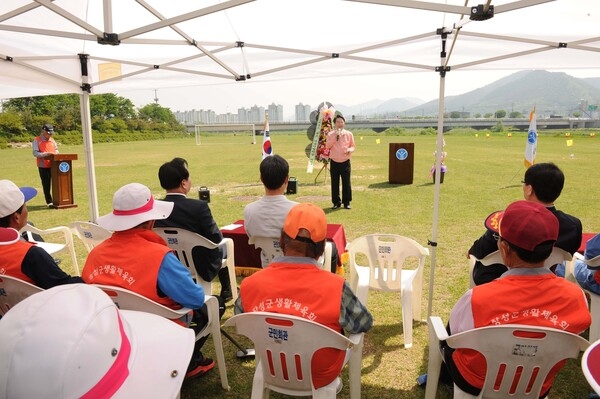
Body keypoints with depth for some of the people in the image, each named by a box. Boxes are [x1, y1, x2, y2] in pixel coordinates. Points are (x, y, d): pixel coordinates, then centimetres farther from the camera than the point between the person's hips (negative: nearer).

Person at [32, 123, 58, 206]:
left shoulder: (52, 140, 12)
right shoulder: (37, 140, -5)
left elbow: (56, 149, 18)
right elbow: (35, 153, -13)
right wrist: (46, 154, -26)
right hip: (43, 166, -4)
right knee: (46, 184, 2)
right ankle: (49, 202, 7)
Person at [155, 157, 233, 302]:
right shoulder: (199, 206, -28)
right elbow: (216, 238, -19)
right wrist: (219, 234, 4)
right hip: (201, 267, -5)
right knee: (224, 245, 26)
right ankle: (226, 291, 38)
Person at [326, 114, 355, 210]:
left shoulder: (349, 134, 4)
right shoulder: (330, 134, 4)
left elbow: (353, 146, 7)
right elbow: (328, 146, -8)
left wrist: (350, 150, -15)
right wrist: (335, 137, -16)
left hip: (345, 162, 0)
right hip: (334, 162, 1)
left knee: (346, 183, -1)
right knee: (334, 183, 4)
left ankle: (346, 202, 11)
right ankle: (336, 202, 14)